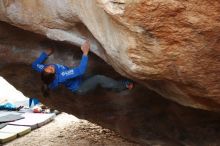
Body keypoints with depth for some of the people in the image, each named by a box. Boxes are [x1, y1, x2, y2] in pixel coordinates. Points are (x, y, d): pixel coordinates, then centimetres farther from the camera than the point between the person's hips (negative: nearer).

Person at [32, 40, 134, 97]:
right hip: (79, 88, -8)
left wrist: (46, 54, -2)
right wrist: (85, 53, -44)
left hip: (74, 87, 9)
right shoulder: (61, 76, -43)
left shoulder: (44, 72, -21)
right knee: (98, 79, -23)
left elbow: (35, 65, 0)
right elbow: (80, 70, -44)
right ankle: (124, 85, -5)